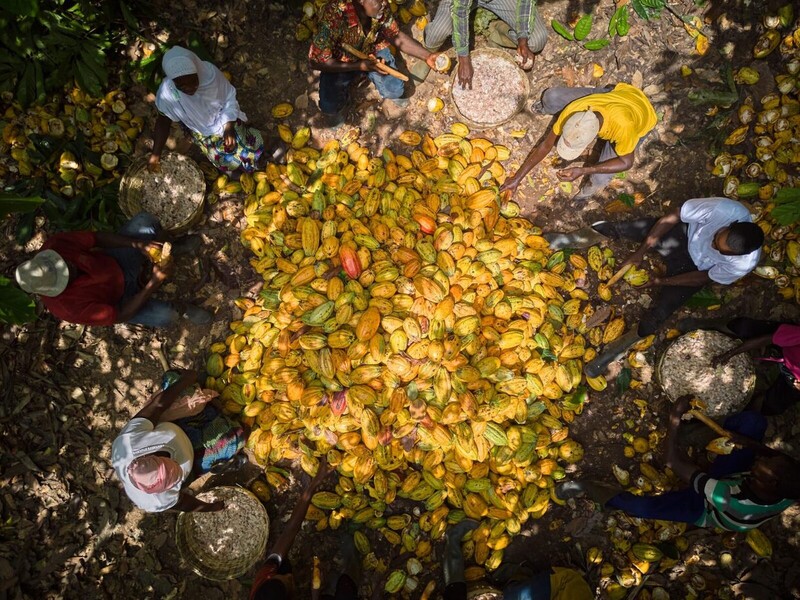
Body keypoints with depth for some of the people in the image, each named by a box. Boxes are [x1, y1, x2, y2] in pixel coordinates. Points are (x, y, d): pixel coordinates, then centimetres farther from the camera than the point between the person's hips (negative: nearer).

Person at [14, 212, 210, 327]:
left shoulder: (55, 246, -27)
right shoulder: (69, 307, -37)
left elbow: (97, 237, -15)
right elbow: (120, 316, -29)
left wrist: (138, 244, -30)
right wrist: (154, 282, -36)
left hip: (116, 261, 5)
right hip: (118, 299, -4)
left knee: (144, 220, -17)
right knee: (166, 316, -29)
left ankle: (171, 248, 14)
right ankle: (181, 308, 9)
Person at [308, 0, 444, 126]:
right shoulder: (333, 16, -39)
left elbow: (396, 36, -7)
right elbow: (316, 60, -31)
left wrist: (427, 56, -18)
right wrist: (359, 66, -30)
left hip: (372, 51, 3)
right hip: (340, 62, -3)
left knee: (395, 90, -14)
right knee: (329, 106, -19)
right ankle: (336, 106, 19)